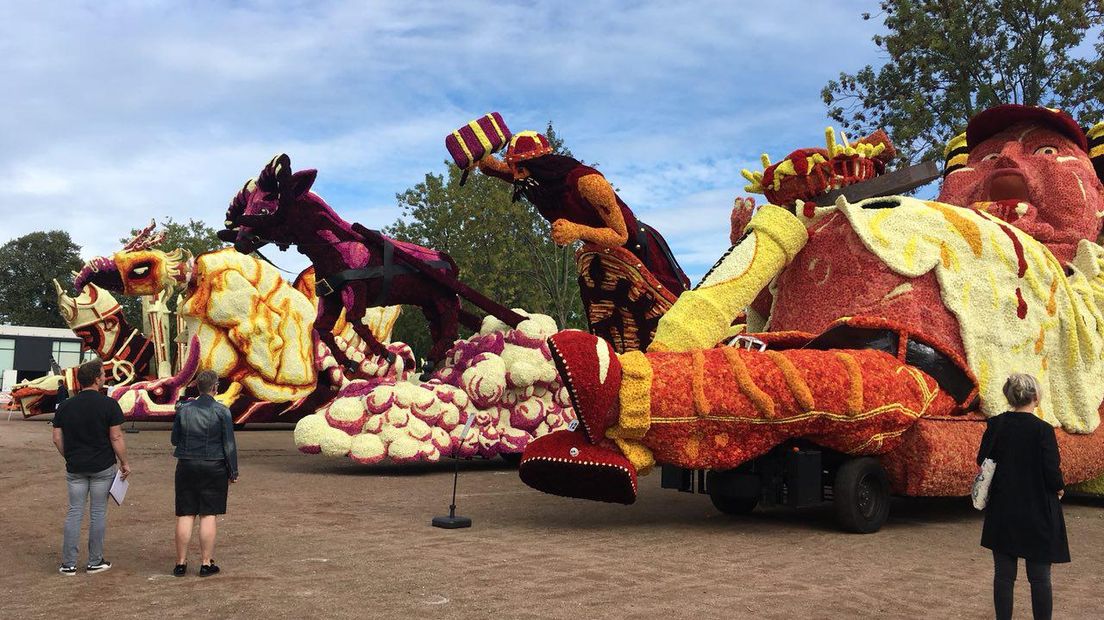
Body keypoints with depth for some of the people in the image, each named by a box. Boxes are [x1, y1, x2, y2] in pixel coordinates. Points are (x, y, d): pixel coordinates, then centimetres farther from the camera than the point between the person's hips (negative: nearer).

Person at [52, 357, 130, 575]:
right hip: (103, 467, -3)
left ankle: (68, 563, 9)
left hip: (75, 468, 3)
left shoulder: (65, 406, 3)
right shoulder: (108, 404, -10)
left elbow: (57, 438, 4)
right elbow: (116, 438, -11)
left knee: (74, 512, 9)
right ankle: (95, 562, 12)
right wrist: (124, 463, -1)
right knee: (98, 512, 5)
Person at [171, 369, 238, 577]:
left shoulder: (183, 409, 1)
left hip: (186, 466, 3)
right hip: (213, 468, -2)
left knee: (185, 515, 7)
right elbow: (229, 445, -6)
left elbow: (175, 439, 8)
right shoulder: (221, 411, -7)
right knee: (208, 516, 2)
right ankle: (206, 563, 6)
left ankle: (181, 563, 11)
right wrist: (233, 471, 3)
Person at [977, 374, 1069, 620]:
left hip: (1002, 511, 4)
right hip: (1038, 514, -4)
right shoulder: (1043, 430, -16)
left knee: (1003, 574, 11)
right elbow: (1052, 472, -15)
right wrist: (1059, 489, 6)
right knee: (1039, 577, 8)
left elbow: (983, 460, 5)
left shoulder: (995, 424, -3)